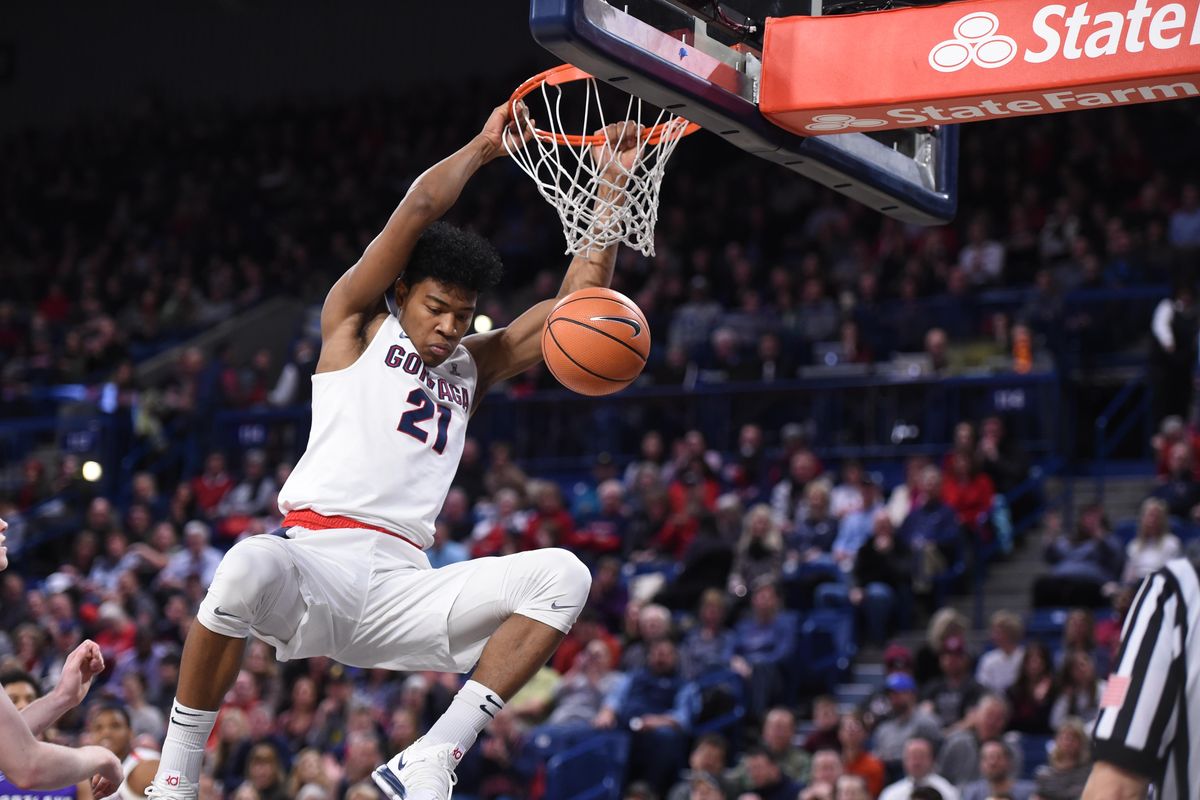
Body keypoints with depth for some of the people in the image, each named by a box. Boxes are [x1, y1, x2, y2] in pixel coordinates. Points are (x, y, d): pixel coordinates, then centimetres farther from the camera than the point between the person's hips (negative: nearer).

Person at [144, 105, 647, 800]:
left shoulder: (473, 366, 26)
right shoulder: (356, 324, 14)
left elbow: (579, 304, 21)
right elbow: (420, 208, 4)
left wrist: (613, 185, 18)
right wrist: (484, 148, 16)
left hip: (402, 585, 5)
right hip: (317, 554, -5)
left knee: (564, 575, -15)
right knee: (250, 567, -41)